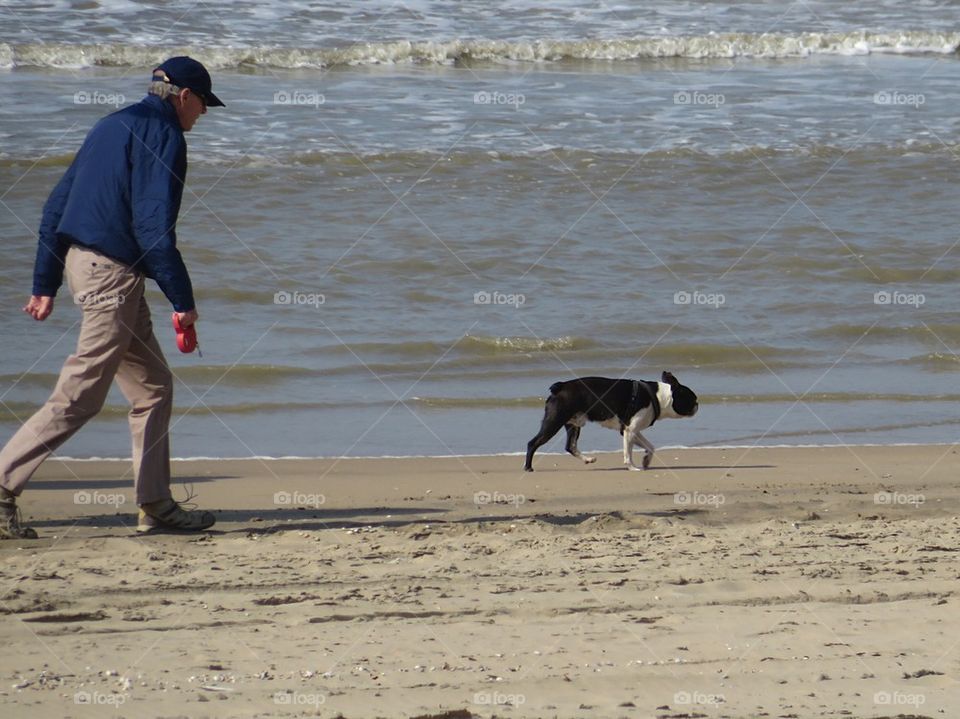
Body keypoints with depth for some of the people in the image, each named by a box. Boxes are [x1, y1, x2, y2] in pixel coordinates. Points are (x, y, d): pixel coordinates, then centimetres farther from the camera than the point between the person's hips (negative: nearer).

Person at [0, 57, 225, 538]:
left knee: (153, 386, 15)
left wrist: (45, 285, 20)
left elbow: (56, 206, 18)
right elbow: (154, 226, -18)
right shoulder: (163, 135, -9)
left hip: (78, 259, 10)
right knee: (79, 397, -9)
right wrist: (182, 300, -13)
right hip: (111, 271, -10)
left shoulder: (112, 125, 19)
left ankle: (155, 506, 15)